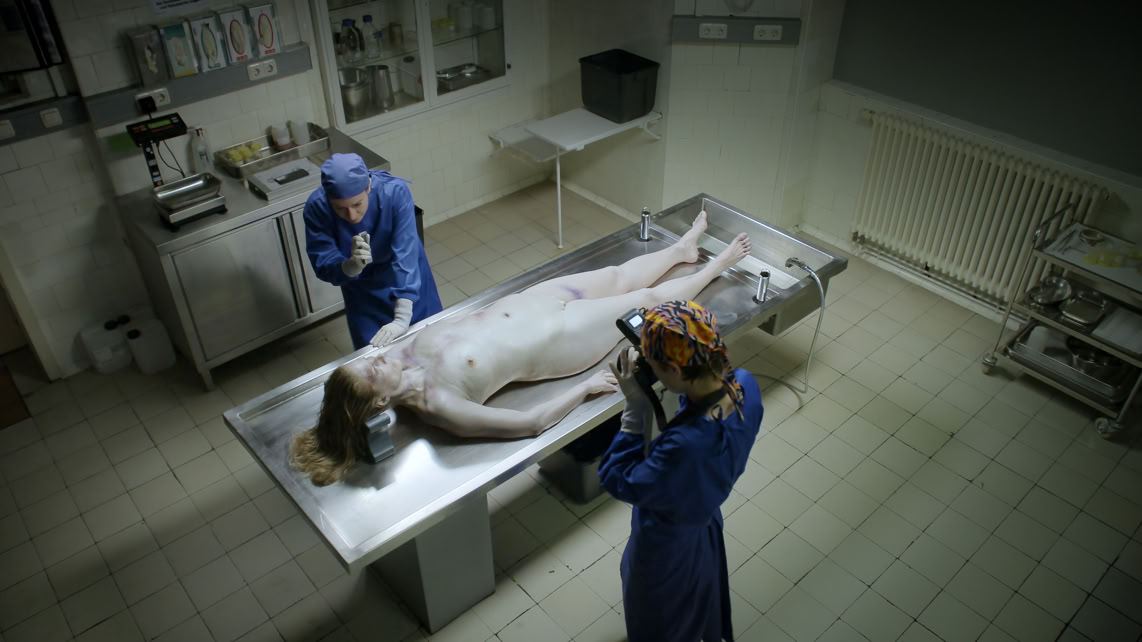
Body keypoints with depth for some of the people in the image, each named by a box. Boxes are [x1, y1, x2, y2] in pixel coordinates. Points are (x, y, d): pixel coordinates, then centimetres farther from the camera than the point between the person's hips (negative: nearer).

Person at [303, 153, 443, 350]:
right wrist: (352, 265, -49)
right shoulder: (316, 207, -30)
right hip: (362, 288, 1)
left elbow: (406, 255, -38)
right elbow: (323, 267, -26)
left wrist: (402, 319, -43)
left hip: (407, 278, 0)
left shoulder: (395, 192, -36)